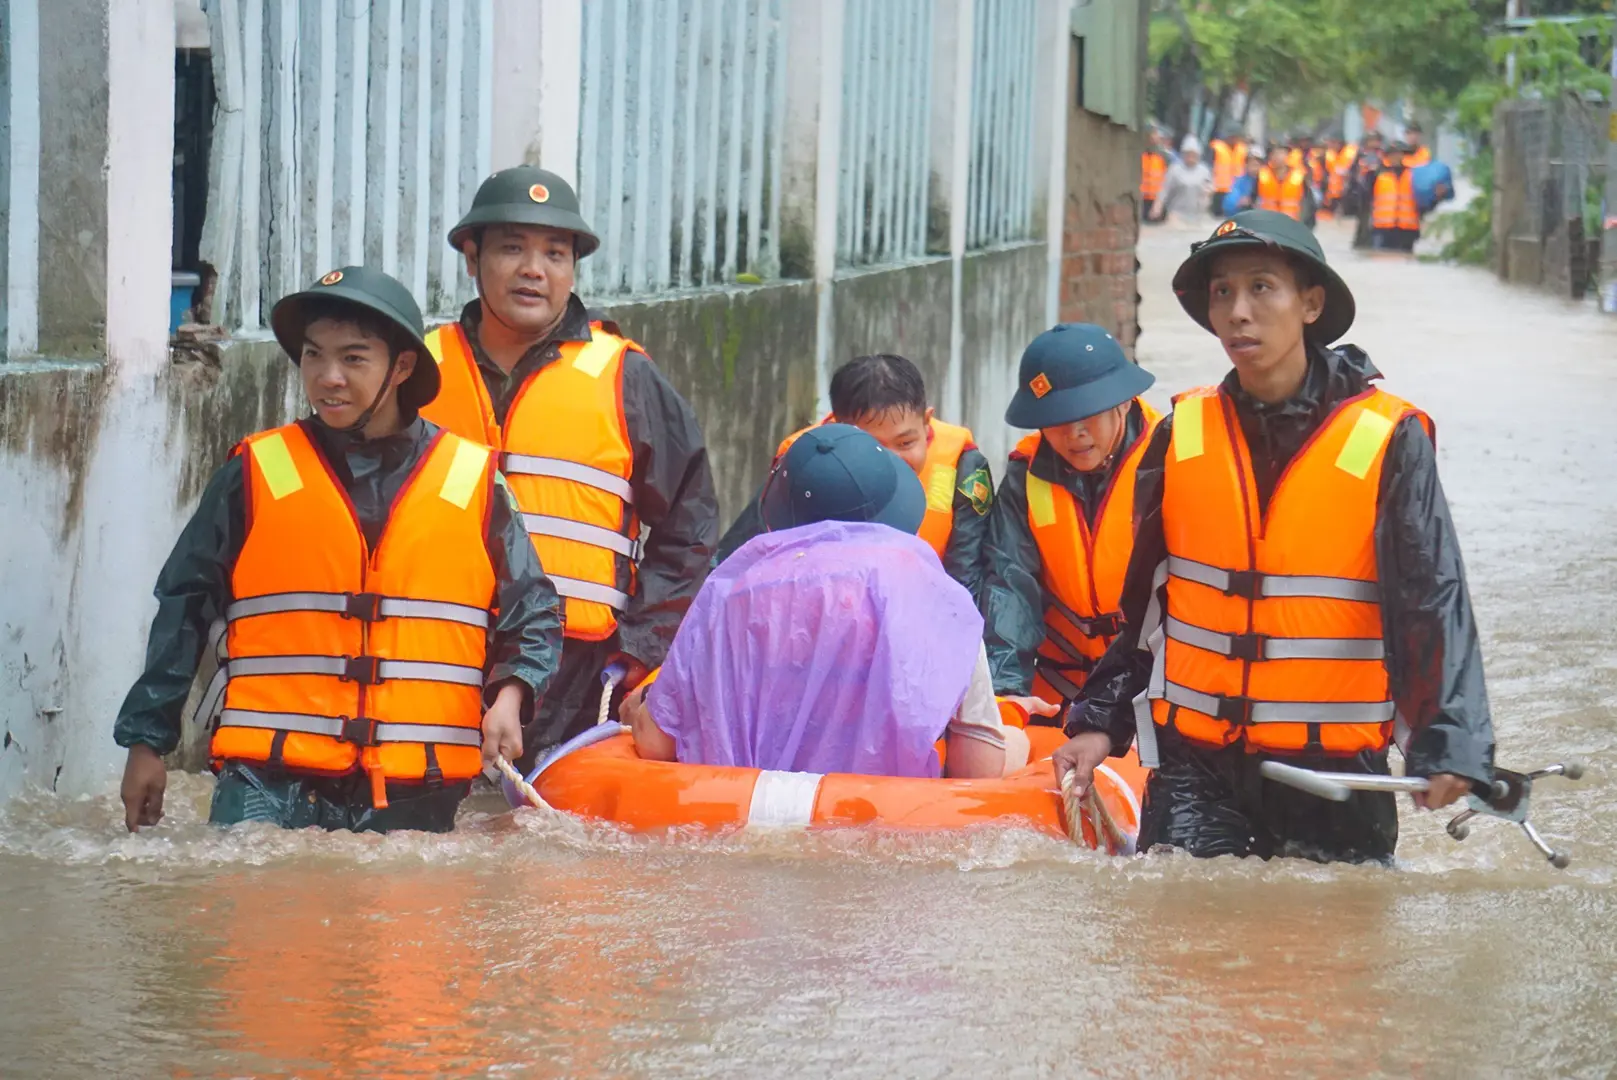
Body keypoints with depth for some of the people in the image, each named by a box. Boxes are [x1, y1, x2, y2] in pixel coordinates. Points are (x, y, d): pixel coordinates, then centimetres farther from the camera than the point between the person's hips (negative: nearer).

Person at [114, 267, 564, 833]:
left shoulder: (473, 482, 8)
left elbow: (533, 611, 13)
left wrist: (508, 698, -6)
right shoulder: (255, 474, 7)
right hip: (270, 785, -1)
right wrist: (146, 741, 9)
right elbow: (183, 610, 12)